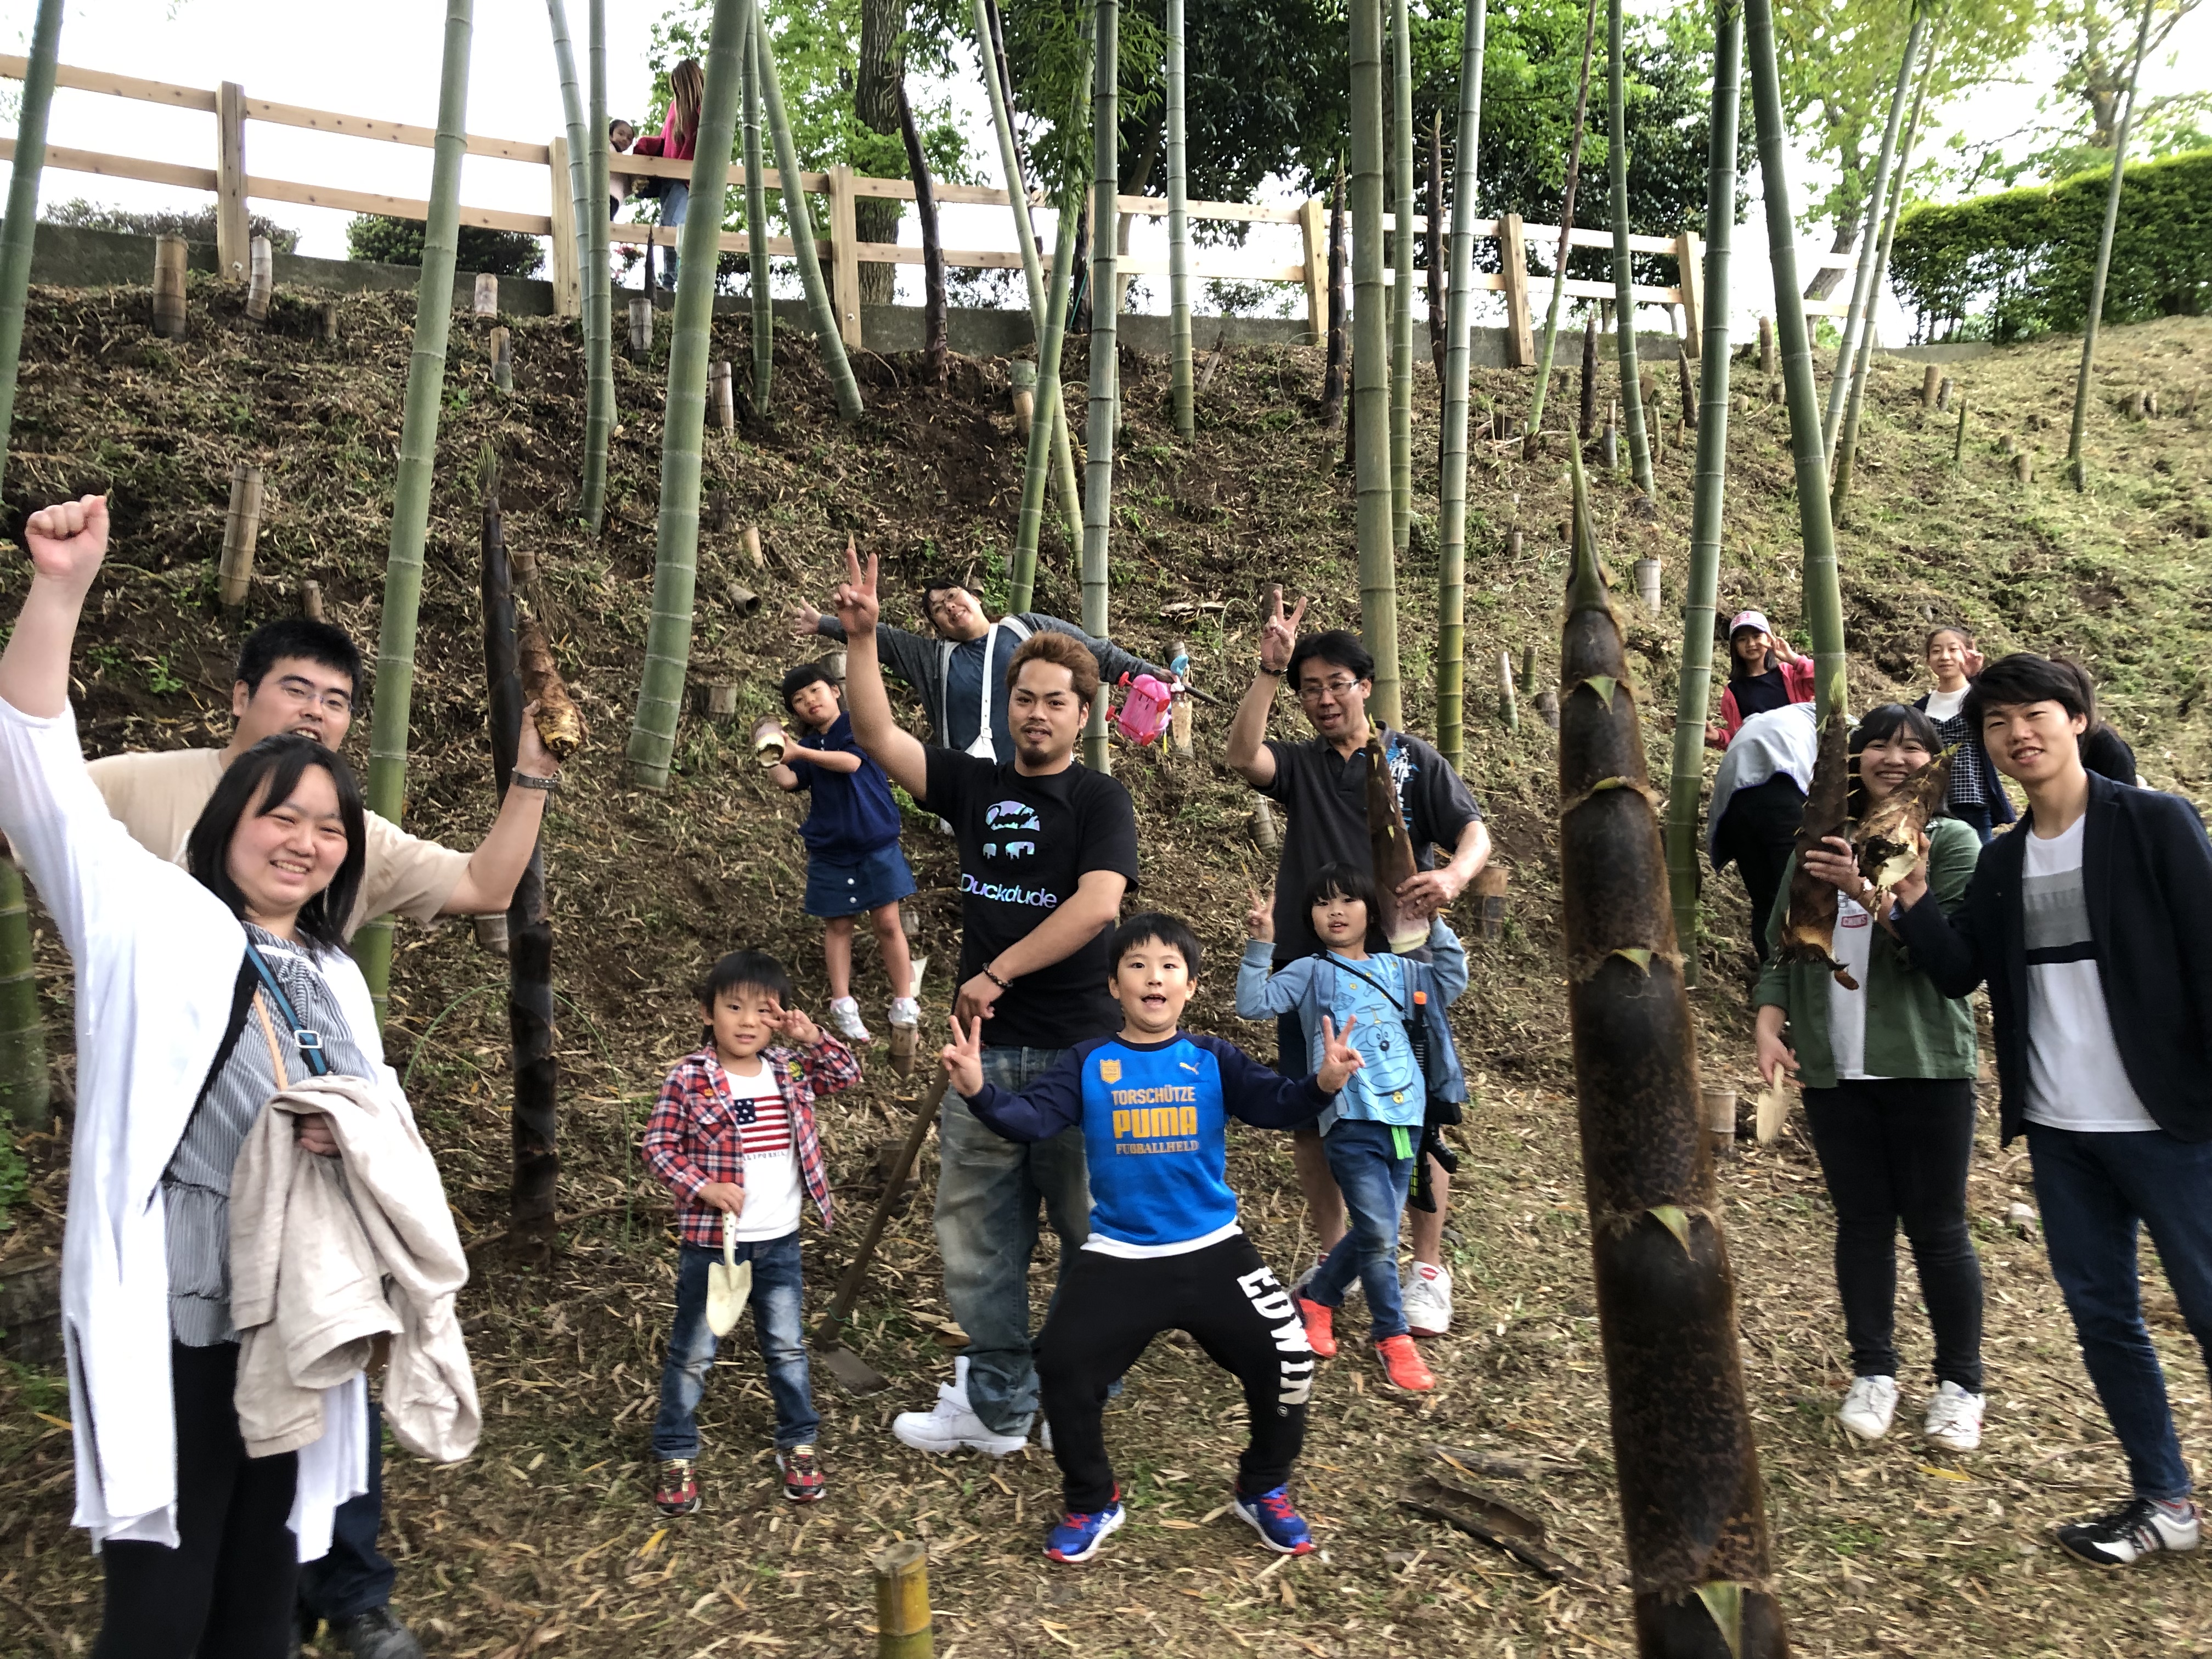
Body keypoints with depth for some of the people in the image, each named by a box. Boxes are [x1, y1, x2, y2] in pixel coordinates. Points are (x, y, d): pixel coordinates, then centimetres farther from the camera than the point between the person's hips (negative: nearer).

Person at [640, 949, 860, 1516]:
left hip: (779, 1241, 4)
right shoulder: (689, 1079, -13)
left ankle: (798, 1444, 32)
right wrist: (704, 1187, -21)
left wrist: (813, 1038, -12)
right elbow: (657, 1145, -10)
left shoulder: (789, 1070, 0)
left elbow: (847, 1074, 3)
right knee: (693, 1352, 10)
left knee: (786, 1346, 16)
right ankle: (676, 1457, 25)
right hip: (711, 1241, -4)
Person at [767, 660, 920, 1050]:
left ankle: (905, 1006, 5)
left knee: (888, 922, -2)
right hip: (829, 852, 4)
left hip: (876, 845, -4)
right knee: (837, 926, 6)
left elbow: (851, 761, -21)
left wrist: (799, 752, -25)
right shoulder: (808, 746, 9)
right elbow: (786, 780, -7)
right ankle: (843, 1006, 11)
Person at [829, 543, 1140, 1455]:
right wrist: (861, 639, -10)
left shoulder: (1100, 799, -3)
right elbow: (880, 739, 0)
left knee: (1090, 1225, 8)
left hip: (1082, 1048, -4)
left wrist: (996, 974, -17)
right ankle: (997, 1405, 20)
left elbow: (1098, 904, -17)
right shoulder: (975, 783, 9)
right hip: (988, 1046, 4)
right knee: (977, 1231, 8)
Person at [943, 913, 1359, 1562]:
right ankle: (1092, 1503, 19)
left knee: (1286, 1359, -4)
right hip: (1118, 1258, 0)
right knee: (1063, 1363, -10)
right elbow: (1031, 1118, -12)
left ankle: (1263, 1491, 25)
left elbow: (1273, 1104, -14)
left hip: (1214, 1251, 1)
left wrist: (1322, 1083, -35)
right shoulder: (1088, 1064, -1)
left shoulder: (1212, 1060, -1)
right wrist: (978, 1092, -32)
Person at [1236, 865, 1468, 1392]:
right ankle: (1393, 1337, 8)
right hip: (1351, 1124, -5)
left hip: (1405, 1121, 5)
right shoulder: (1311, 973, 3)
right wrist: (1261, 946, -16)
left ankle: (1317, 1298, 34)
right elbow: (1254, 1004, -7)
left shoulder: (1397, 969, 15)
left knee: (1374, 1233, 12)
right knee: (1379, 1236, -10)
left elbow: (1454, 980, 13)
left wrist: (1434, 925, 6)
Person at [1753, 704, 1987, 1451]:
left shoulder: (1952, 842, -1)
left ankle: (1960, 1384, 19)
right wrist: (1770, 1025, -1)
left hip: (1925, 1068, -3)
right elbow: (1782, 948, 13)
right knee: (1861, 1221, 10)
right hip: (1834, 1072, 3)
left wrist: (1869, 893, -25)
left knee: (1937, 1228, 4)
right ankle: (1873, 1372, 23)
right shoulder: (1819, 845, 11)